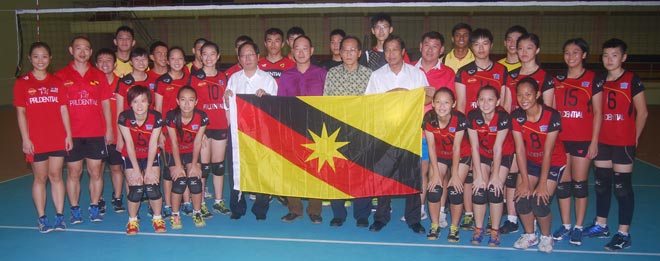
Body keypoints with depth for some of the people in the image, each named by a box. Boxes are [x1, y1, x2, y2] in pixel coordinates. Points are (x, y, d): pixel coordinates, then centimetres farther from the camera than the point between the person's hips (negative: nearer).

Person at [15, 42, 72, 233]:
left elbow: (63, 110, 6)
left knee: (56, 176, 7)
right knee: (40, 178, 5)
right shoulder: (22, 83, 1)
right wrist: (25, 139, -7)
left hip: (58, 139, 2)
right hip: (36, 141, -2)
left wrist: (68, 134, 1)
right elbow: (21, 112, -2)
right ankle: (41, 218, 13)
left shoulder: (57, 82, 7)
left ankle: (60, 216, 12)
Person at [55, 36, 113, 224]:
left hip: (96, 133, 1)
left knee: (96, 171, 4)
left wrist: (109, 129, 6)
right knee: (73, 172, 4)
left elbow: (106, 104, 10)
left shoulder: (99, 76, 8)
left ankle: (94, 207, 15)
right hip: (71, 134, -1)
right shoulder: (61, 76, 3)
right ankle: (74, 210, 14)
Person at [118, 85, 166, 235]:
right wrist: (136, 170, -17)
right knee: (135, 189, -12)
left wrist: (149, 169, -16)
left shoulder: (156, 118, -21)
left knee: (152, 187, -12)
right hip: (131, 156, 0)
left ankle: (157, 219, 10)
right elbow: (129, 144, -18)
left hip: (151, 156, 0)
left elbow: (153, 144, -16)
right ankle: (132, 221, 11)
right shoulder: (124, 118, -22)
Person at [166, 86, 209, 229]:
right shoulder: (171, 116, -25)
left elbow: (197, 142, -14)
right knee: (179, 181, -14)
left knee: (195, 180, -11)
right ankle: (175, 215, 3)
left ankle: (197, 213, 8)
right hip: (174, 152, -1)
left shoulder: (202, 117, -22)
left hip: (192, 152, 1)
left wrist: (194, 164, -13)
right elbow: (174, 142, -18)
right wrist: (178, 165, -17)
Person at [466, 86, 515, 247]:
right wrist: (479, 175, -19)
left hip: (503, 154, -2)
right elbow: (474, 147, -19)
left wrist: (495, 175, -21)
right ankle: (479, 229, 7)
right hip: (482, 154, 2)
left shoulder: (503, 117, -29)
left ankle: (495, 231, 2)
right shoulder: (472, 116, -23)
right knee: (479, 189, -9)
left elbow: (498, 147, -24)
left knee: (495, 189, -12)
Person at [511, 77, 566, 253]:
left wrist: (542, 184, -21)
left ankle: (546, 237, 12)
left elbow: (548, 152, -23)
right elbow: (520, 150, -13)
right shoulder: (516, 117, -15)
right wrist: (525, 181, -15)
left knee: (540, 202, -17)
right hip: (530, 161, 4)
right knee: (521, 198, -11)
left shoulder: (552, 116, -26)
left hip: (553, 162, -4)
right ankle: (530, 235, 14)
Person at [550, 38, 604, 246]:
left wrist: (594, 141, -7)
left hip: (583, 139, -3)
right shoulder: (557, 79, 8)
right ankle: (565, 226, 17)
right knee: (562, 182, 7)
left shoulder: (593, 79, -1)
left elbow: (597, 113, -2)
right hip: (560, 139, 3)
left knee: (579, 183, 3)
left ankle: (578, 228, 13)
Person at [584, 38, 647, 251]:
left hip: (623, 143, -5)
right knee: (601, 183, 12)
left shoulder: (632, 80, -7)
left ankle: (624, 234, 6)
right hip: (602, 141, 5)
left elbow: (642, 113, -5)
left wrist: (633, 138, -1)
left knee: (622, 186, -1)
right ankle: (601, 226, 26)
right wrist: (594, 137, 6)